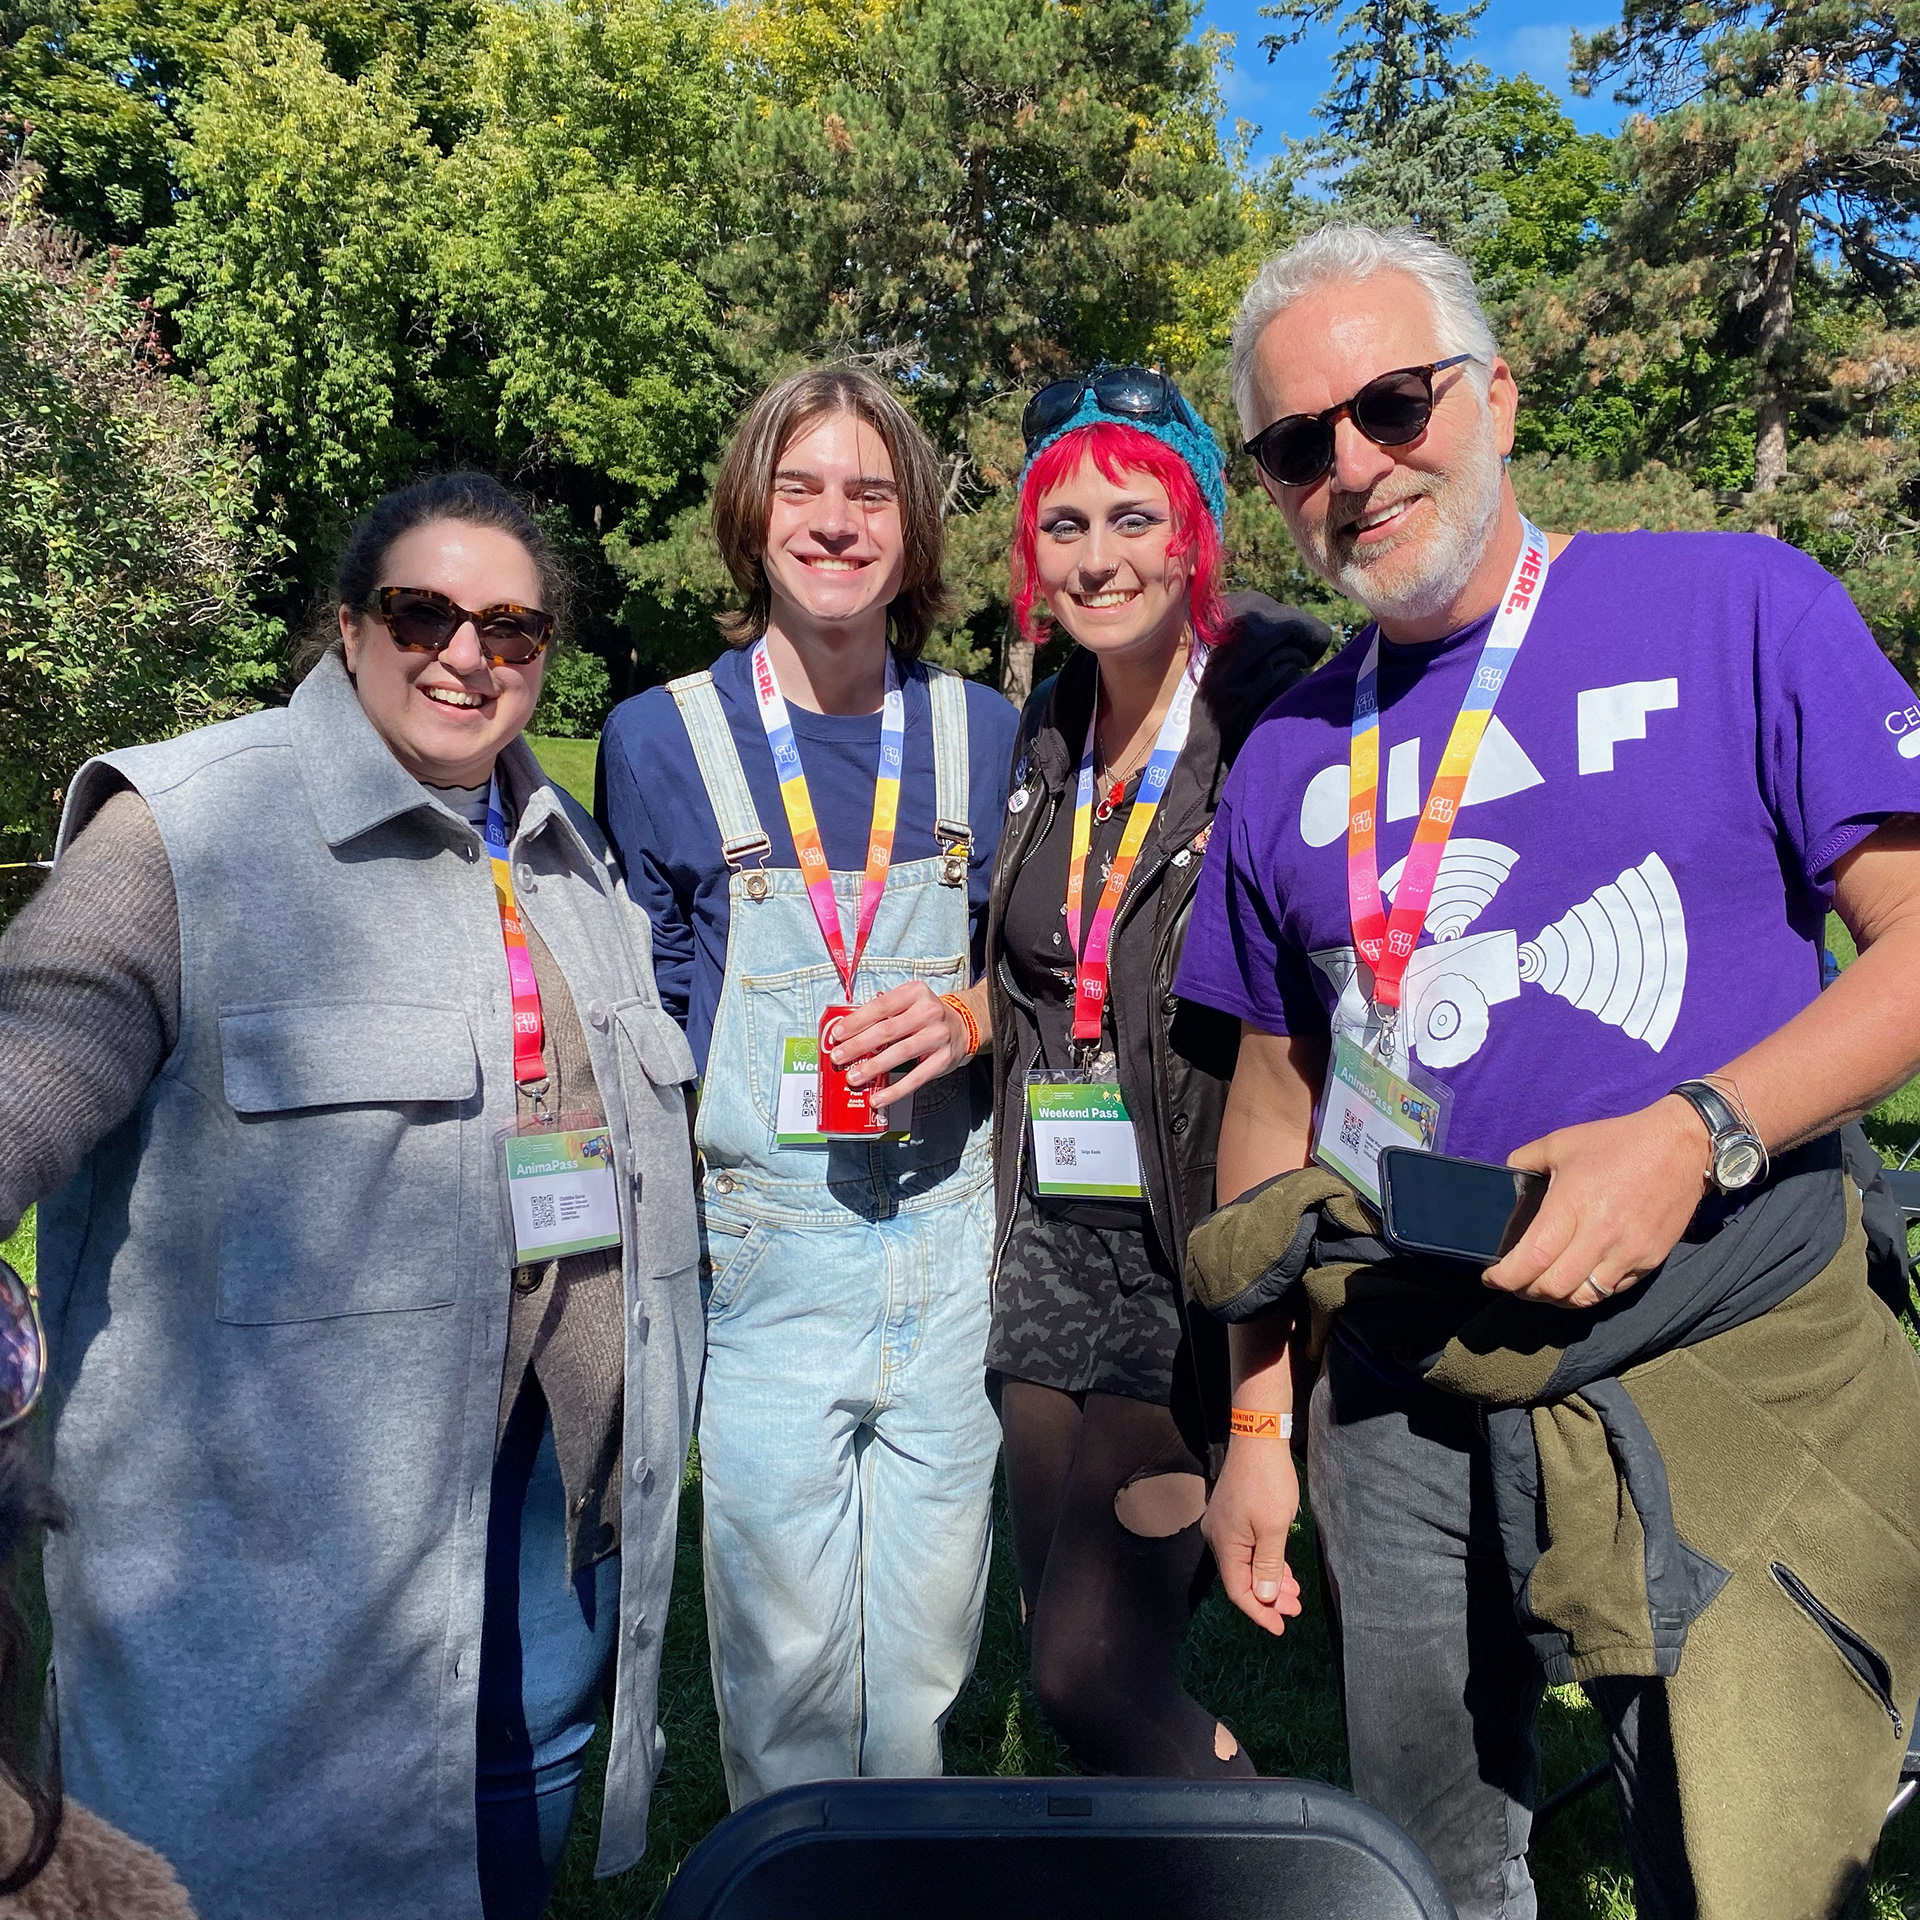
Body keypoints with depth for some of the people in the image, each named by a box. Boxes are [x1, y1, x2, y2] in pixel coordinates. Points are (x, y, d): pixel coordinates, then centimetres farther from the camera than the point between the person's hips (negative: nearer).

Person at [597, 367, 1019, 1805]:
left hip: (952, 1251, 2)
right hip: (764, 1258, -2)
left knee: (925, 1668, 14)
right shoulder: (661, 740, -2)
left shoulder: (982, 732, 4)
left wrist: (964, 1019, -10)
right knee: (786, 1672, 7)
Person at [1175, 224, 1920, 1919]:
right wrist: (1254, 1429, 10)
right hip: (1400, 1412, 4)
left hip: (1720, 1392, -3)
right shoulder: (1288, 756, 7)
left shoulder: (1733, 606, -4)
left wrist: (1697, 1135, -22)